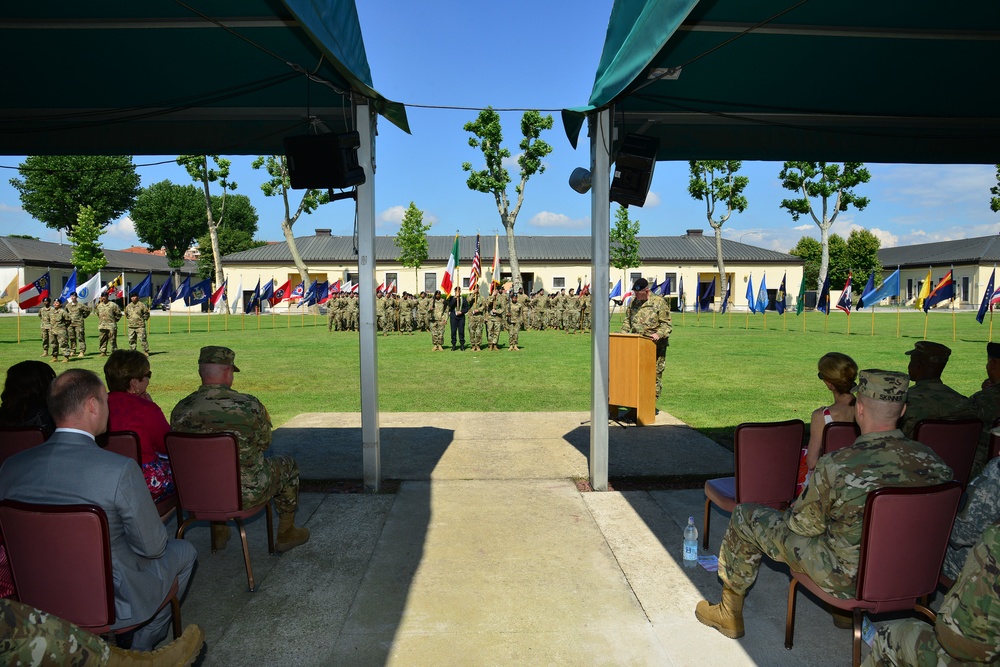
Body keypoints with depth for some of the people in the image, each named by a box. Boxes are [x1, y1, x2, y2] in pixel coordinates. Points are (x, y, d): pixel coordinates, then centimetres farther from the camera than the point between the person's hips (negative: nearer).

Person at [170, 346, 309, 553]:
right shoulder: (250, 405, -18)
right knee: (288, 465, 23)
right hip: (246, 493, -4)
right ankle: (286, 533, 34)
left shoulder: (180, 409, -11)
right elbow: (264, 443, -3)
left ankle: (219, 532, 46)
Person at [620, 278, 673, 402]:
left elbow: (666, 324, -7)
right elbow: (627, 319, 19)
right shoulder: (633, 302, 9)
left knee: (655, 373, 1)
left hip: (655, 345, -5)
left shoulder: (659, 302, -7)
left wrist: (659, 334, -24)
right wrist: (624, 333, 4)